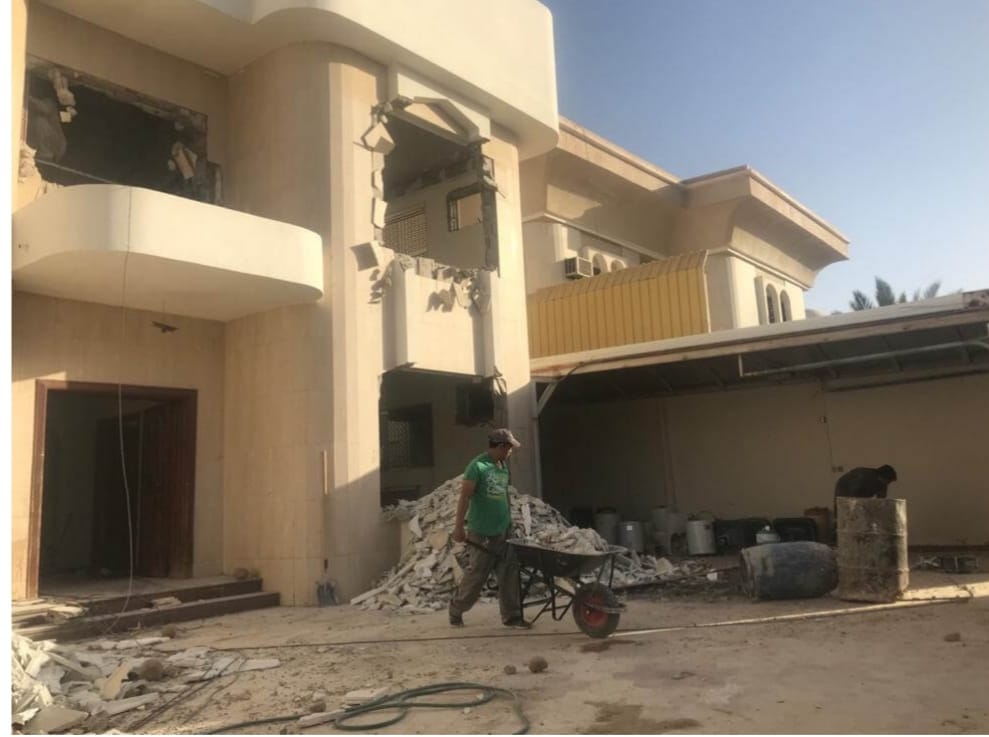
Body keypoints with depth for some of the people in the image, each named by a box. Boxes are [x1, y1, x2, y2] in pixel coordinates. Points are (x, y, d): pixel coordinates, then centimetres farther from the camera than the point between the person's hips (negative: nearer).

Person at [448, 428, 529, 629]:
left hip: (503, 531, 7)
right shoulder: (477, 466, -13)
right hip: (482, 532, -7)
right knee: (476, 575, 2)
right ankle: (456, 609, 21)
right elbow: (464, 497, -15)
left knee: (509, 573, 4)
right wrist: (459, 527, -17)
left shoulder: (503, 467, 11)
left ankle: (511, 616, 12)